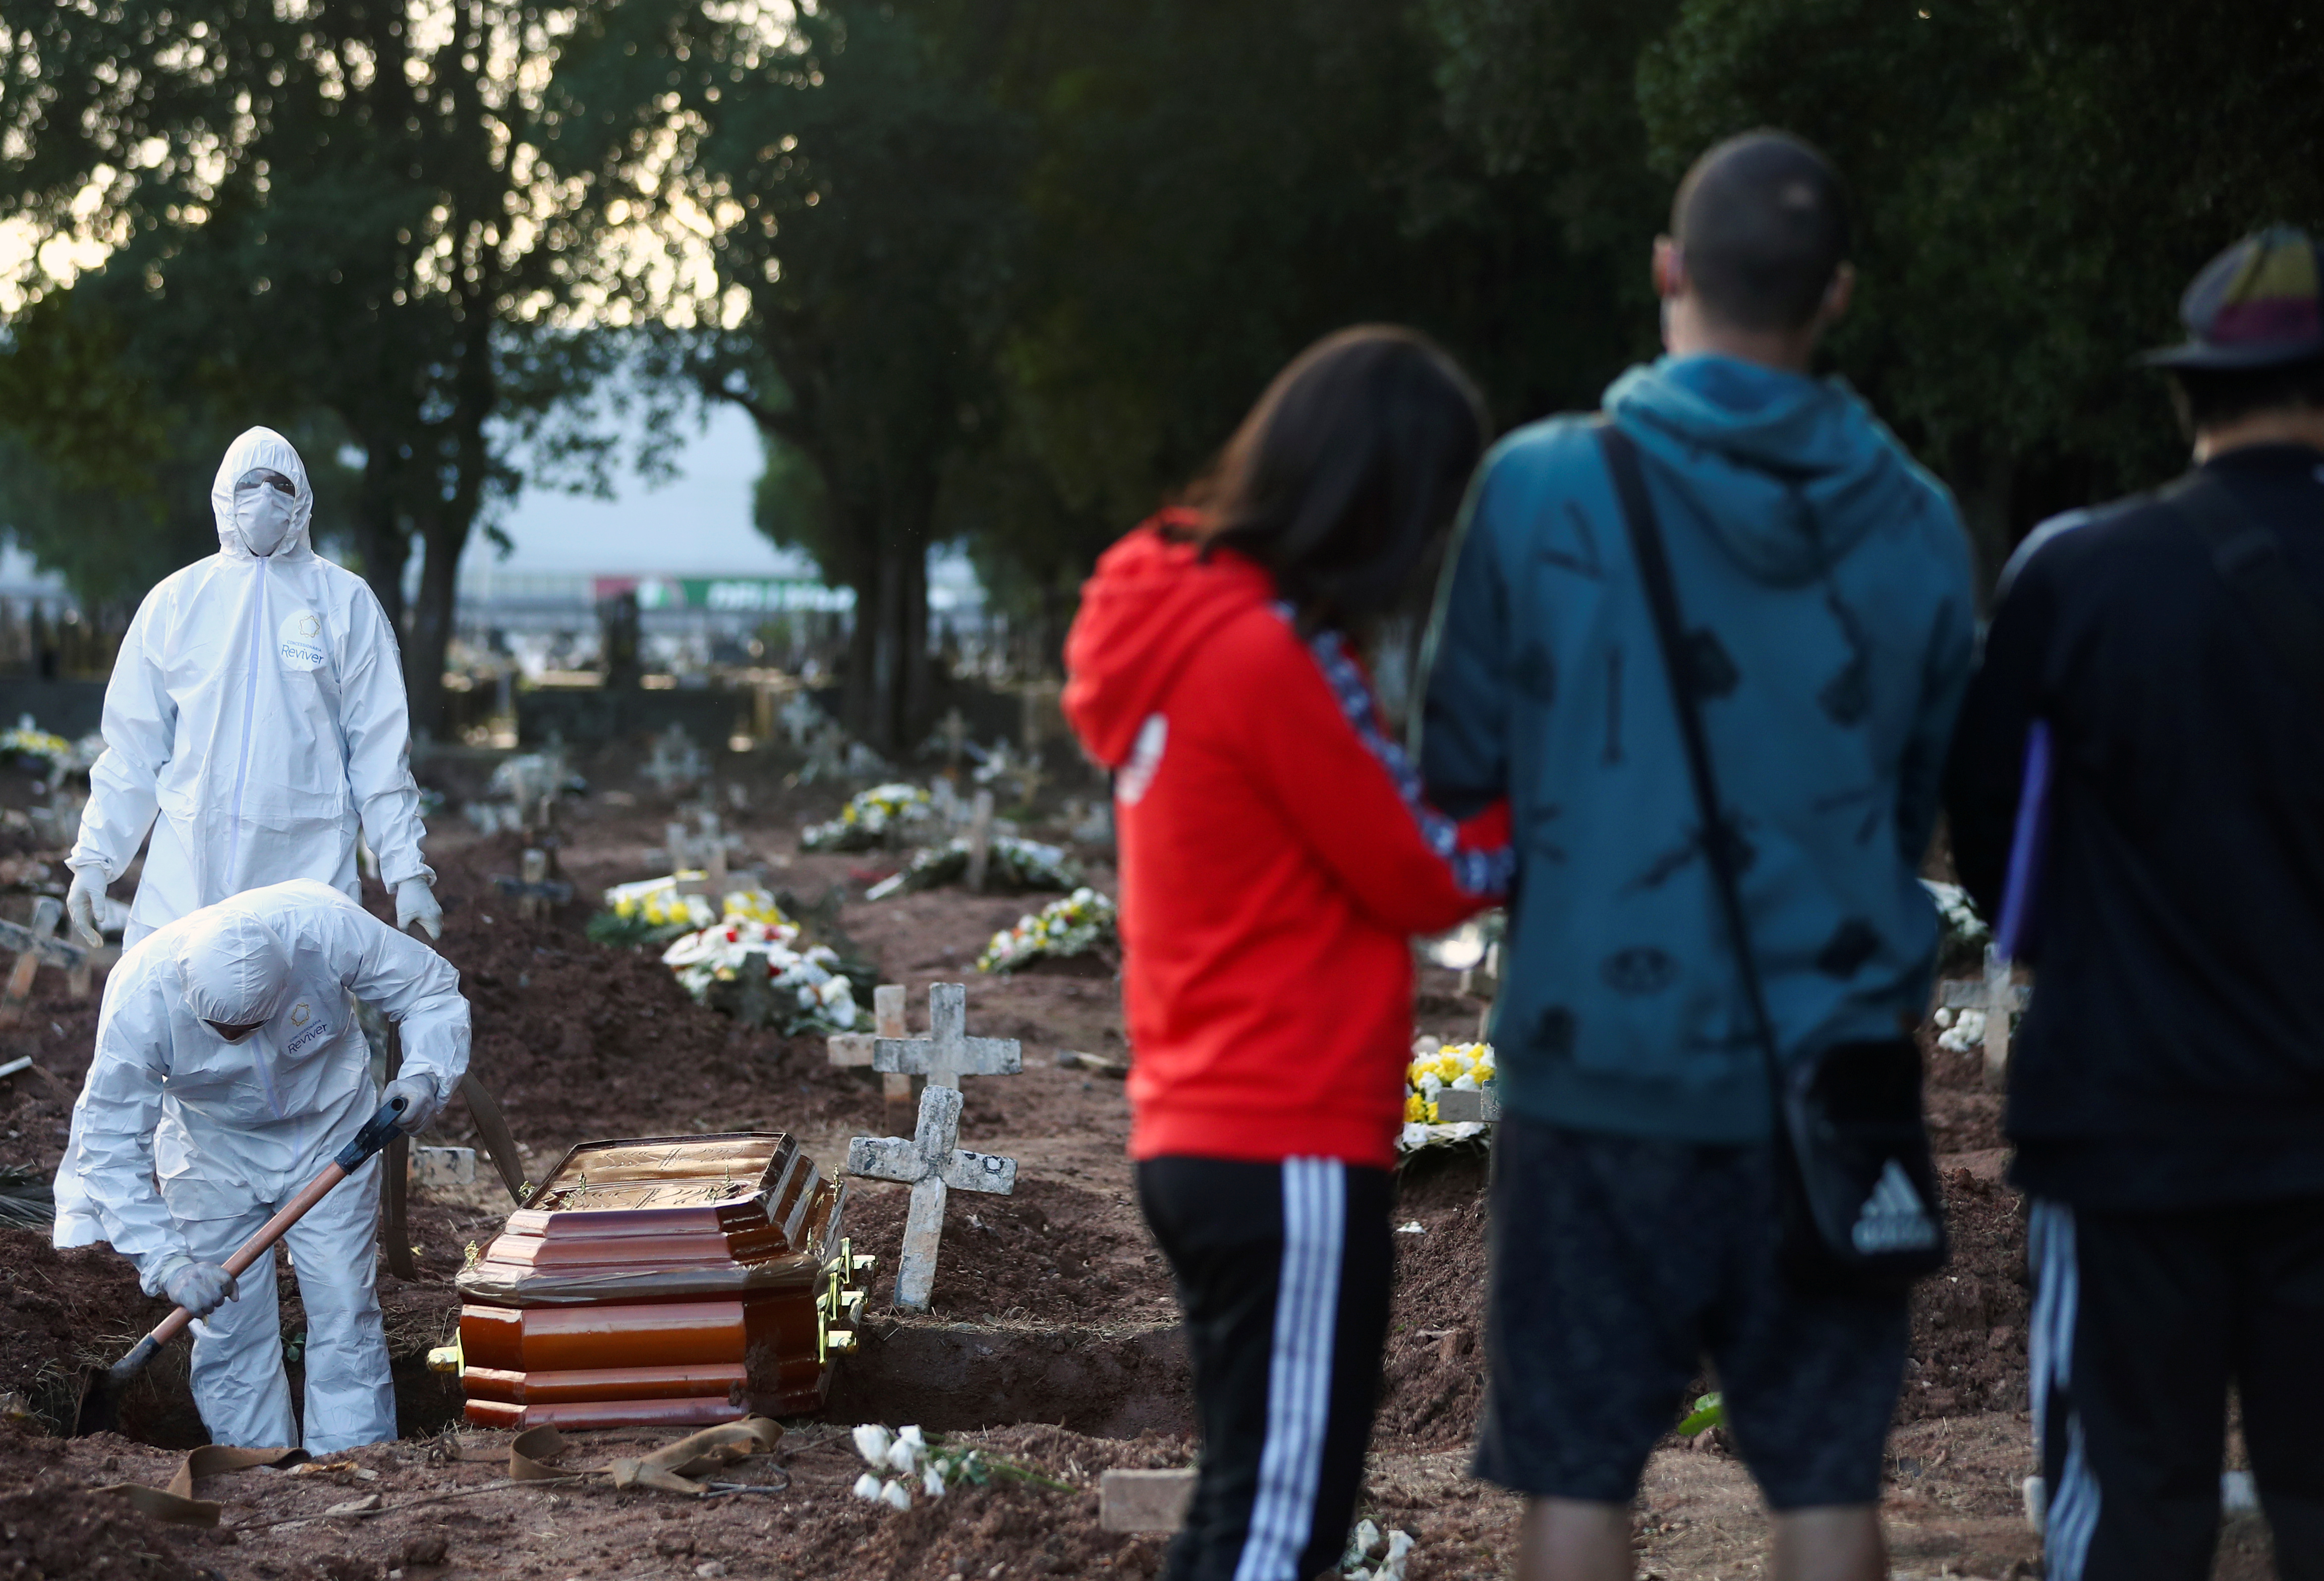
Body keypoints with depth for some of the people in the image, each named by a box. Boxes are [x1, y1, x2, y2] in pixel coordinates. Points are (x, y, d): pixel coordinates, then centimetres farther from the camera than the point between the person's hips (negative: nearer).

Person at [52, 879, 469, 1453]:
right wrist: (165, 1260, -33)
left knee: (344, 1308, -5)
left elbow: (433, 991, -14)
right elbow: (111, 1143, -26)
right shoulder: (140, 997, -33)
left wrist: (424, 1073, -32)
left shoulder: (328, 929, -33)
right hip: (211, 1142, 0)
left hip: (330, 1131, 0)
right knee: (229, 1322, -2)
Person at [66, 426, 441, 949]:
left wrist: (406, 871, -1)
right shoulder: (175, 600, 10)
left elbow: (380, 749, 4)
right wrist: (95, 856, 6)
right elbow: (134, 745, 12)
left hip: (308, 867, -2)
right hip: (183, 878, 2)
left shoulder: (345, 602, 5)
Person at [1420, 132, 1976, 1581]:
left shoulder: (1542, 486, -8)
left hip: (1601, 1058, -2)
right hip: (1831, 1066, 2)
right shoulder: (1917, 526, 1)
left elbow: (1461, 766, 0)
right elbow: (1927, 803, 11)